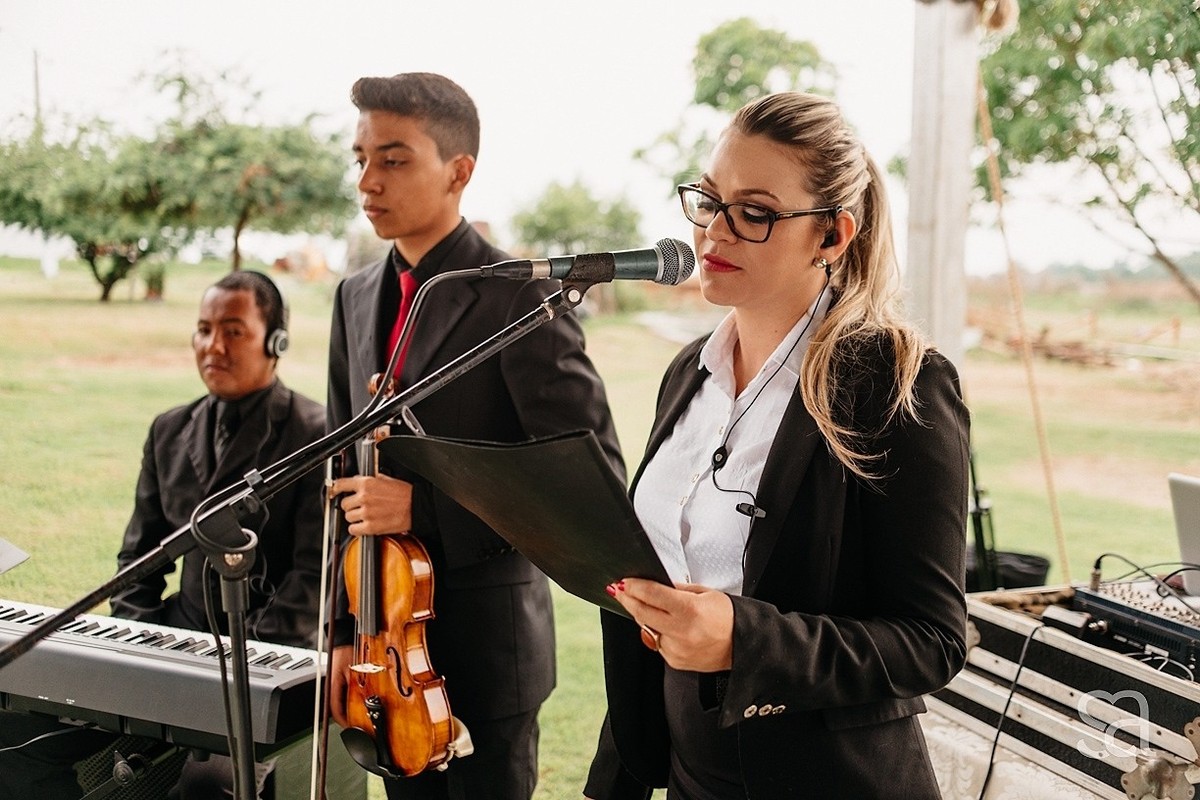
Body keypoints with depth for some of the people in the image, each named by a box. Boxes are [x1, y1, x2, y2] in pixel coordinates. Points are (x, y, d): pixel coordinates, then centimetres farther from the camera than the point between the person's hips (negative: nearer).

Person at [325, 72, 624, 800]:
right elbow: (347, 473, 11)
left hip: (484, 639, -6)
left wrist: (426, 507, -24)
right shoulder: (357, 300, 7)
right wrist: (344, 630, 6)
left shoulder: (520, 297, -14)